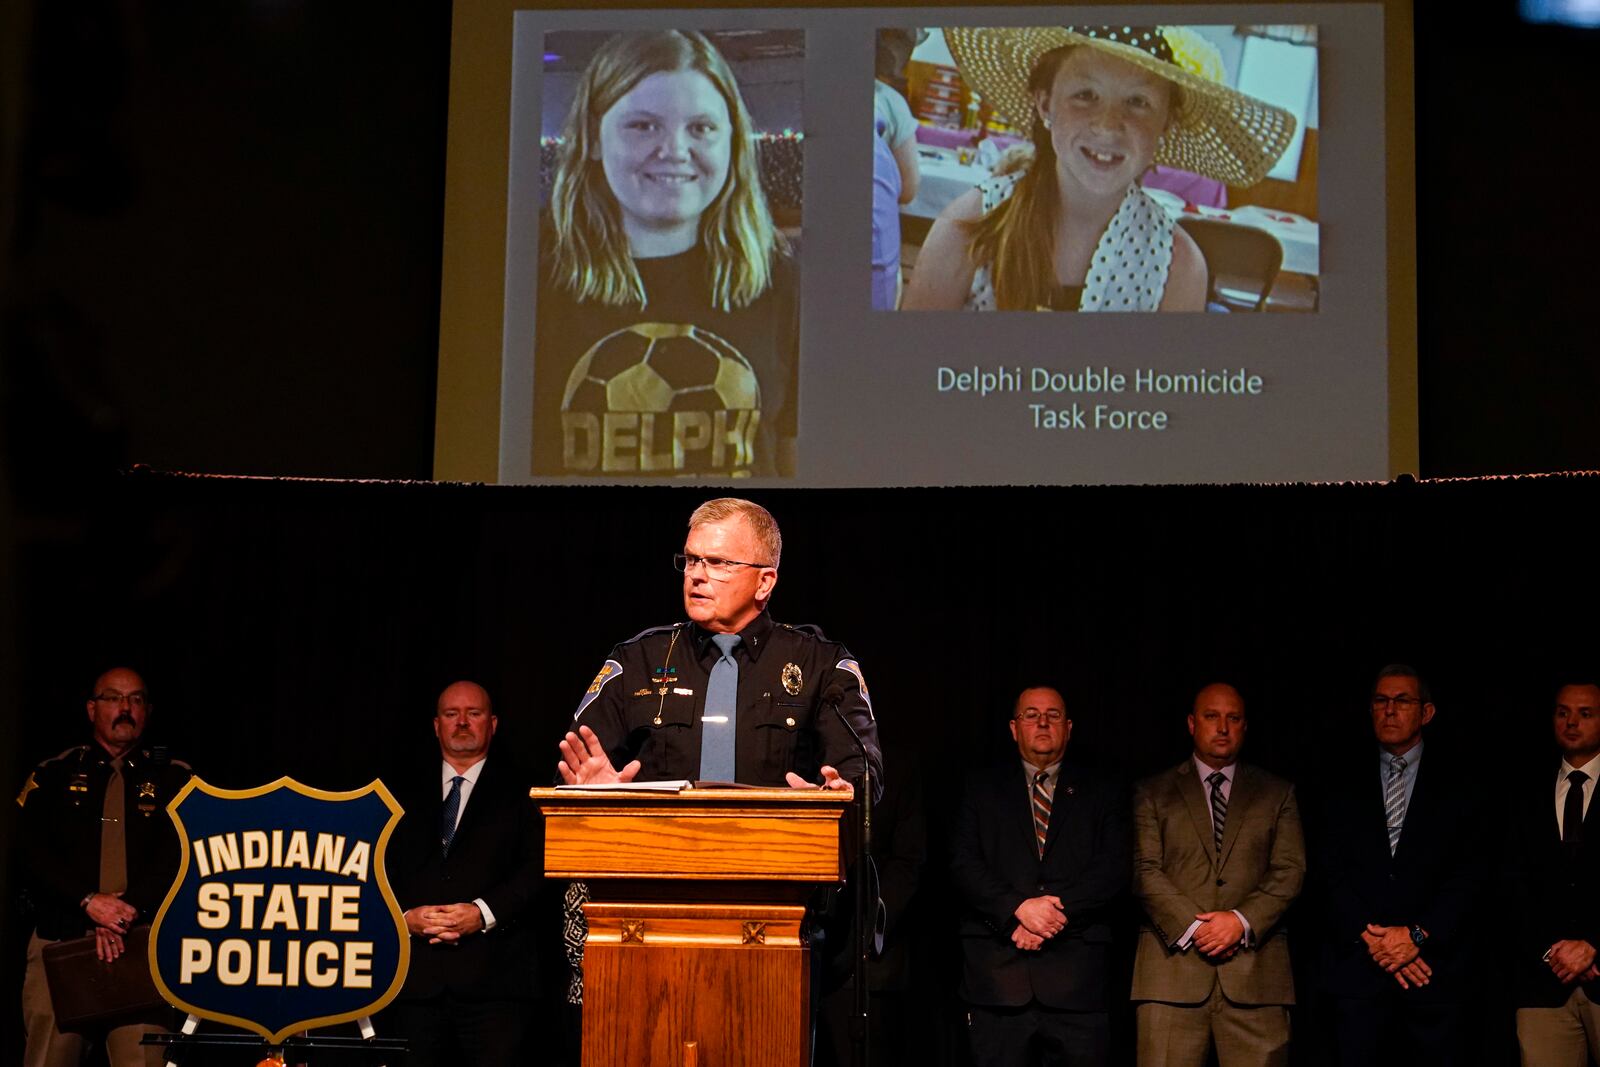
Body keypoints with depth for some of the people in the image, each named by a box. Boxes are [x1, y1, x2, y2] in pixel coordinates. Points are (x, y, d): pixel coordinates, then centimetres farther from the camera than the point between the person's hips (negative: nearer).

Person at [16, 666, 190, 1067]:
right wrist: (89, 901, -14)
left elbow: (177, 857, 0)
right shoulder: (54, 776, 14)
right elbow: (35, 854, 2)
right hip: (60, 941, 1)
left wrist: (127, 912, -15)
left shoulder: (173, 779, 13)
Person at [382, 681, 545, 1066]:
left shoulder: (520, 792, 9)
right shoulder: (406, 796, 19)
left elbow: (538, 868, -2)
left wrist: (484, 912, -15)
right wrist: (406, 916, -6)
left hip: (493, 976, -3)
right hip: (415, 977, 3)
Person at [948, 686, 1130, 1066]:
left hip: (1077, 977, 0)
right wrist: (1019, 909, -13)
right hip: (997, 976, 0)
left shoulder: (1102, 793, 14)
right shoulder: (981, 789, 14)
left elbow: (1115, 867, 1)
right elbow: (963, 863, 2)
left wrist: (1057, 909, -12)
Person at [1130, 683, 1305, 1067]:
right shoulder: (1153, 793, 14)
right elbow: (1146, 871, 4)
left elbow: (1290, 870, 7)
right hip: (1174, 963, -1)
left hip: (1255, 969, 1)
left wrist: (1243, 921, -9)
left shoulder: (1277, 793, 17)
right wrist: (1193, 927, -10)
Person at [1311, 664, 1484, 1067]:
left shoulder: (1459, 781, 5)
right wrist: (1370, 937, -9)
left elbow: (1470, 872, -2)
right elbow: (1329, 869, 4)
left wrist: (1417, 935, -12)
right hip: (1357, 966, 2)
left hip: (1437, 965, -1)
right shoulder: (1345, 785, 11)